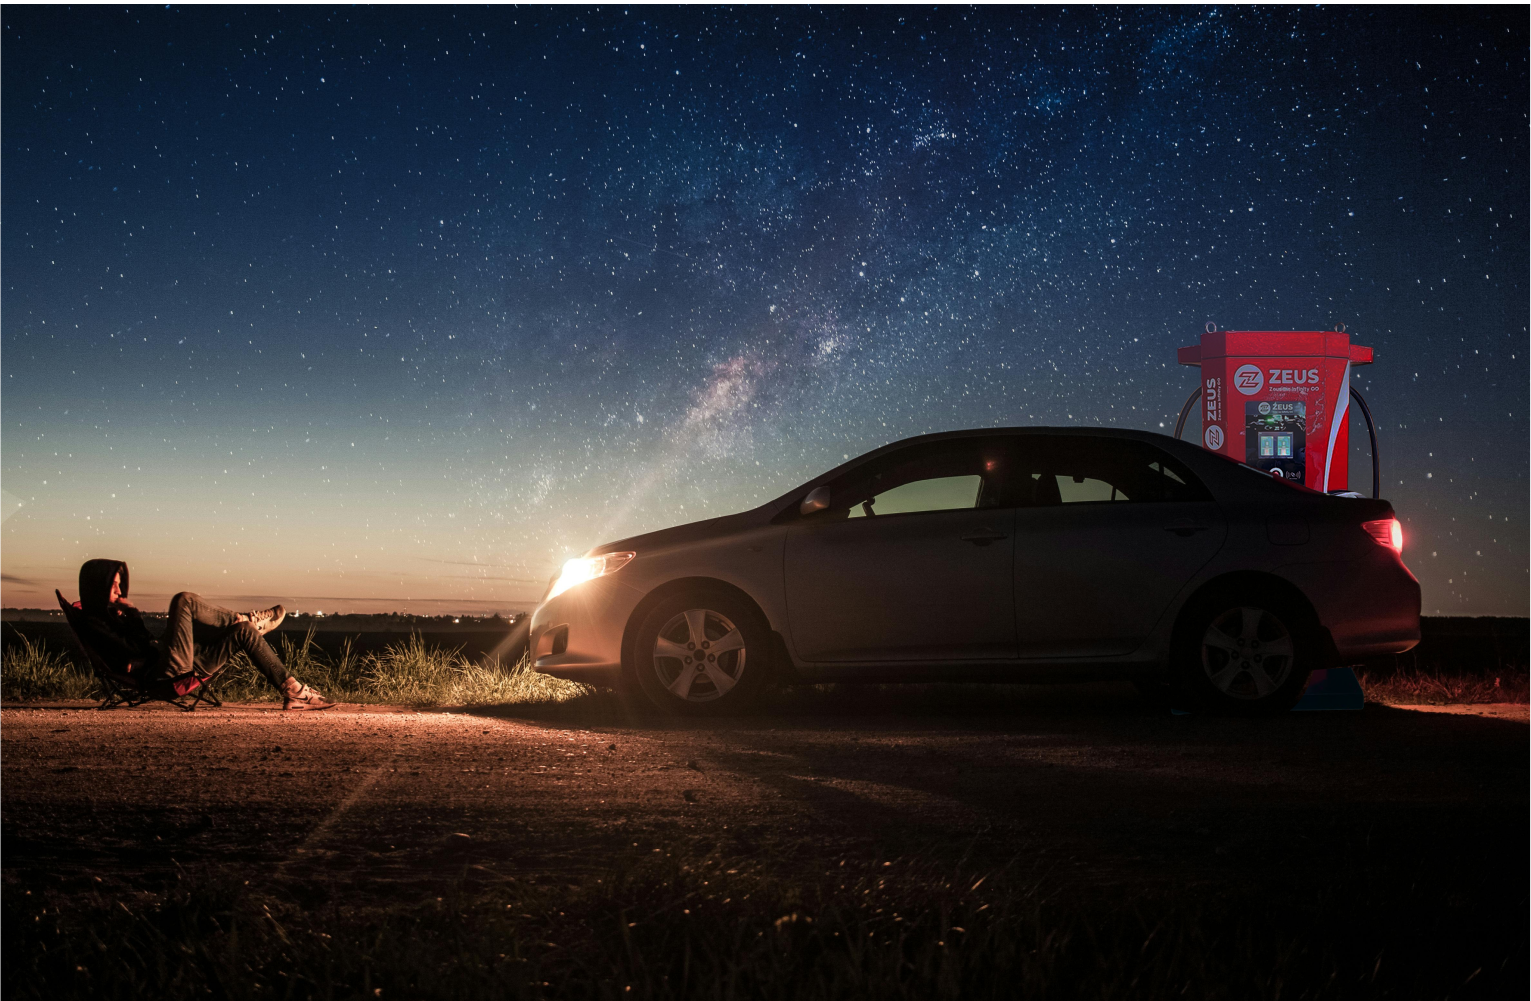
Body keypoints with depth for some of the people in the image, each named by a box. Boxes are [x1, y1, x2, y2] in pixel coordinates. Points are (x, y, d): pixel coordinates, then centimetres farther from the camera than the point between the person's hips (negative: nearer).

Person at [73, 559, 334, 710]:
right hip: (166, 673, -10)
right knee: (184, 601, -16)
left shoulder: (111, 614, 21)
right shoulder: (93, 624, -7)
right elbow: (134, 650, -17)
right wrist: (133, 615, -7)